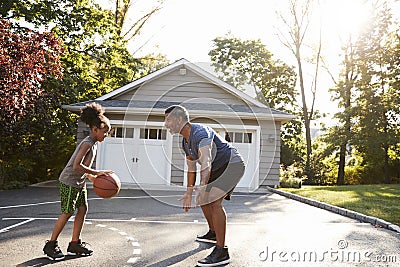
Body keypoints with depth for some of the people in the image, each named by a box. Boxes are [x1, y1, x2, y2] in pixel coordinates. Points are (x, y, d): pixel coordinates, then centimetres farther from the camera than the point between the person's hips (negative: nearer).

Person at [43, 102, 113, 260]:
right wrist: (96, 173, -28)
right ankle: (51, 245, 11)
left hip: (79, 182, 9)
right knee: (67, 212, -3)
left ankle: (75, 244, 15)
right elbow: (76, 166, -30)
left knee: (83, 209, 7)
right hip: (69, 182, -9)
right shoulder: (87, 143, -21)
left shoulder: (93, 144, 8)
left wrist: (91, 176, 10)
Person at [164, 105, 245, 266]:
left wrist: (202, 187, -51)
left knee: (214, 202, -24)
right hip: (218, 169, 11)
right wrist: (188, 194, 18)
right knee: (203, 199, 18)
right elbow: (191, 168, 16)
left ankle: (221, 253, -23)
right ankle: (213, 234, 39)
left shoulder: (200, 132, -25)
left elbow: (206, 162, -40)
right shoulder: (186, 141, 7)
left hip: (232, 164, -11)